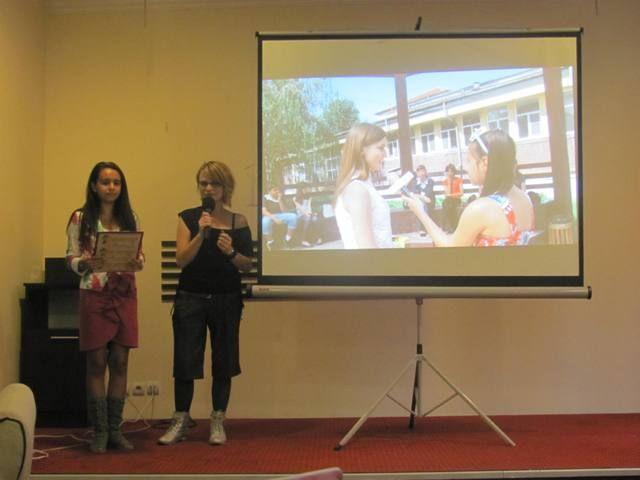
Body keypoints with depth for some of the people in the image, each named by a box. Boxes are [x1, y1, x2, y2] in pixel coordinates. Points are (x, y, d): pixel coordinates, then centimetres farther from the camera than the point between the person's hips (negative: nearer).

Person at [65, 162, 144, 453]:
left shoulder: (130, 218, 8)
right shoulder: (80, 218, 0)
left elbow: (139, 255, 9)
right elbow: (71, 259, -2)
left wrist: (138, 263, -13)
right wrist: (86, 263, -23)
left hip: (125, 295, 3)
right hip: (94, 295, -3)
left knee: (120, 362, 4)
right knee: (97, 363, 0)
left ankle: (115, 430, 13)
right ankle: (100, 432, 9)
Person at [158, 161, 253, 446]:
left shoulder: (238, 222, 2)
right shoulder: (188, 218, 1)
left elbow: (247, 266, 3)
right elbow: (181, 260, -8)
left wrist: (231, 252, -16)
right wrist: (201, 234, -20)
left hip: (227, 299, 1)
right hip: (191, 298, -1)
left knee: (223, 361, 5)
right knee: (185, 361, 0)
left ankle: (217, 423, 18)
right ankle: (180, 423, 14)